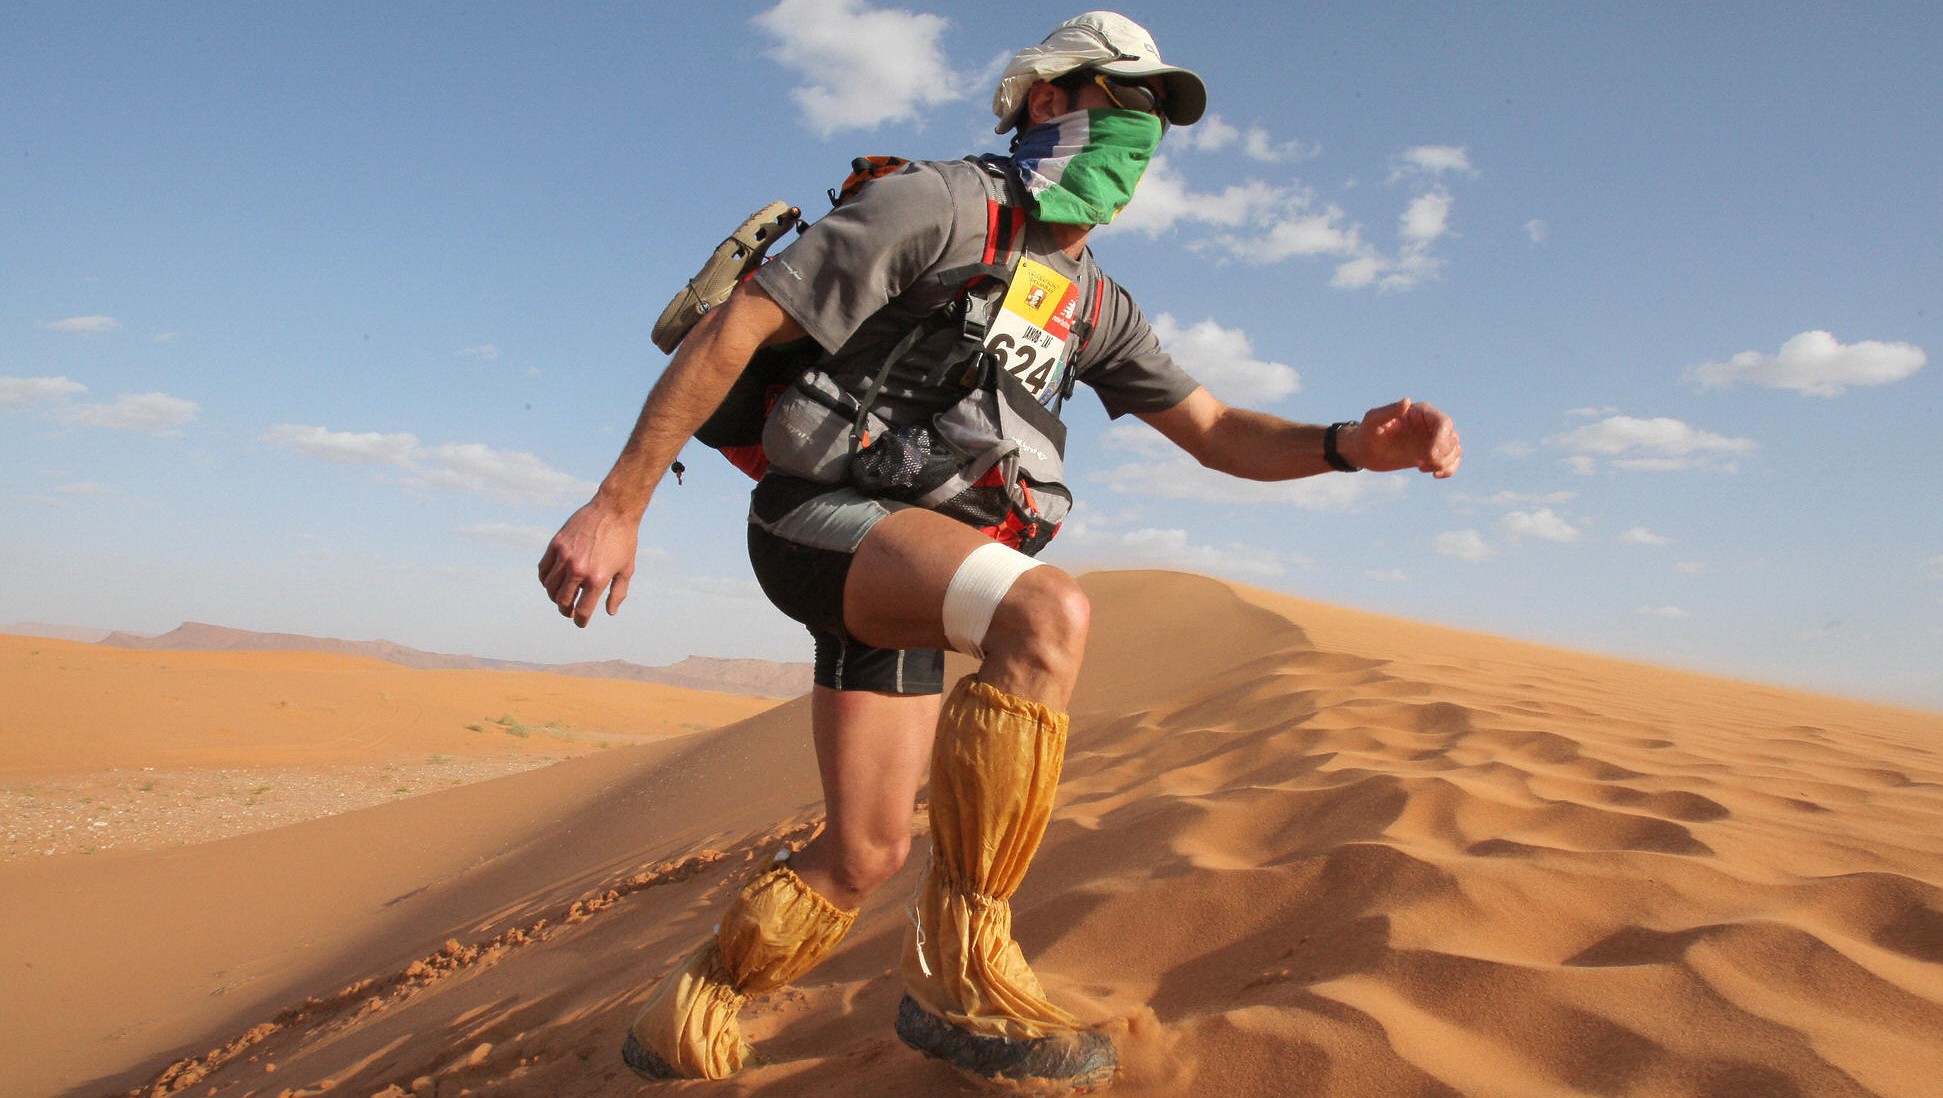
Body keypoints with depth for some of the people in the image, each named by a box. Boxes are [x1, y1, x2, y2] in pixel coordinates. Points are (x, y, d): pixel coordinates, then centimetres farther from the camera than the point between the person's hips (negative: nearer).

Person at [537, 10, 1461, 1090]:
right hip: (821, 518, -8)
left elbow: (1216, 431, 11)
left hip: (907, 563, 8)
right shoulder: (940, 204, -9)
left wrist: (1355, 443, -10)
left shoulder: (1096, 304, 15)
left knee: (866, 855, 6)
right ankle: (963, 969, -22)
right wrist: (619, 506, -17)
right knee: (1048, 614, -34)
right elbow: (736, 325, -13)